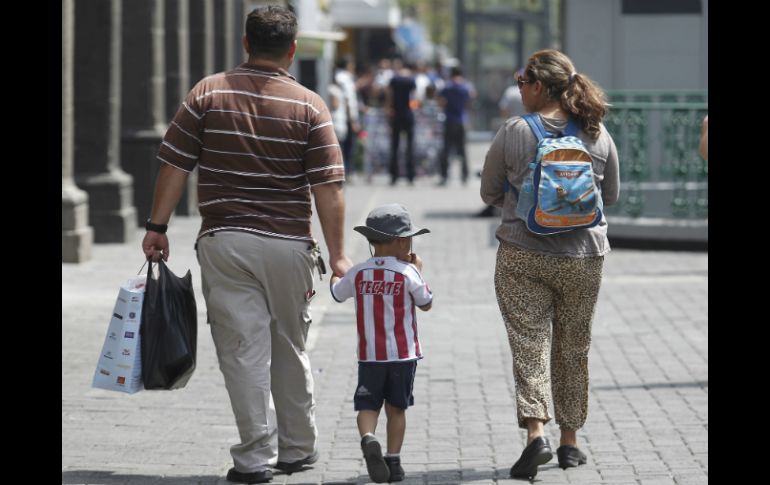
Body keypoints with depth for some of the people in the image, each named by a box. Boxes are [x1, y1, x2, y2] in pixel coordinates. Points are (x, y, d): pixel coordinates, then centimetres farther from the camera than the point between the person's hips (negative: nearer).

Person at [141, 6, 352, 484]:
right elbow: (328, 188, -6)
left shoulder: (209, 93, 0)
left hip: (224, 242, 0)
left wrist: (158, 226, 7)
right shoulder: (309, 106, -2)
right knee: (290, 349, 15)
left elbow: (175, 164, -1)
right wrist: (337, 254, -3)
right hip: (288, 244, 0)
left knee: (244, 349, 0)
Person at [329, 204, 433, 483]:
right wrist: (419, 272, 16)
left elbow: (337, 294, 17)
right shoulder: (407, 273, -10)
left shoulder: (358, 273, -1)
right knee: (396, 408, 10)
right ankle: (393, 460, 8)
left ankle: (368, 439, -27)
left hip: (370, 355, 1)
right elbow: (426, 304, 4)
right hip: (403, 354, -1)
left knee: (367, 405, 2)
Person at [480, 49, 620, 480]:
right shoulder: (598, 134, -1)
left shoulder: (514, 132, -9)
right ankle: (570, 440, 22)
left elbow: (490, 192, 2)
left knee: (529, 344, -1)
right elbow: (612, 194, 11)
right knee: (573, 350, 15)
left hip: (523, 257, -3)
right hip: (584, 258, 3)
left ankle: (536, 432, -18)